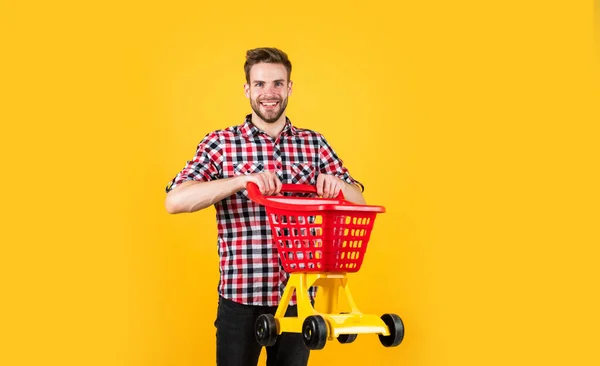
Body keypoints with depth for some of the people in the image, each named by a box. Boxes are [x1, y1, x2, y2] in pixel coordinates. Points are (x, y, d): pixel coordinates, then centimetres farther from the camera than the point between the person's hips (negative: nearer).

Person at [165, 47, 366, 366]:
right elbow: (175, 202, -14)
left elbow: (358, 202, 7)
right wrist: (241, 180, -27)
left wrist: (337, 185, -16)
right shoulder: (220, 144, -3)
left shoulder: (314, 144, 6)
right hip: (240, 298, -2)